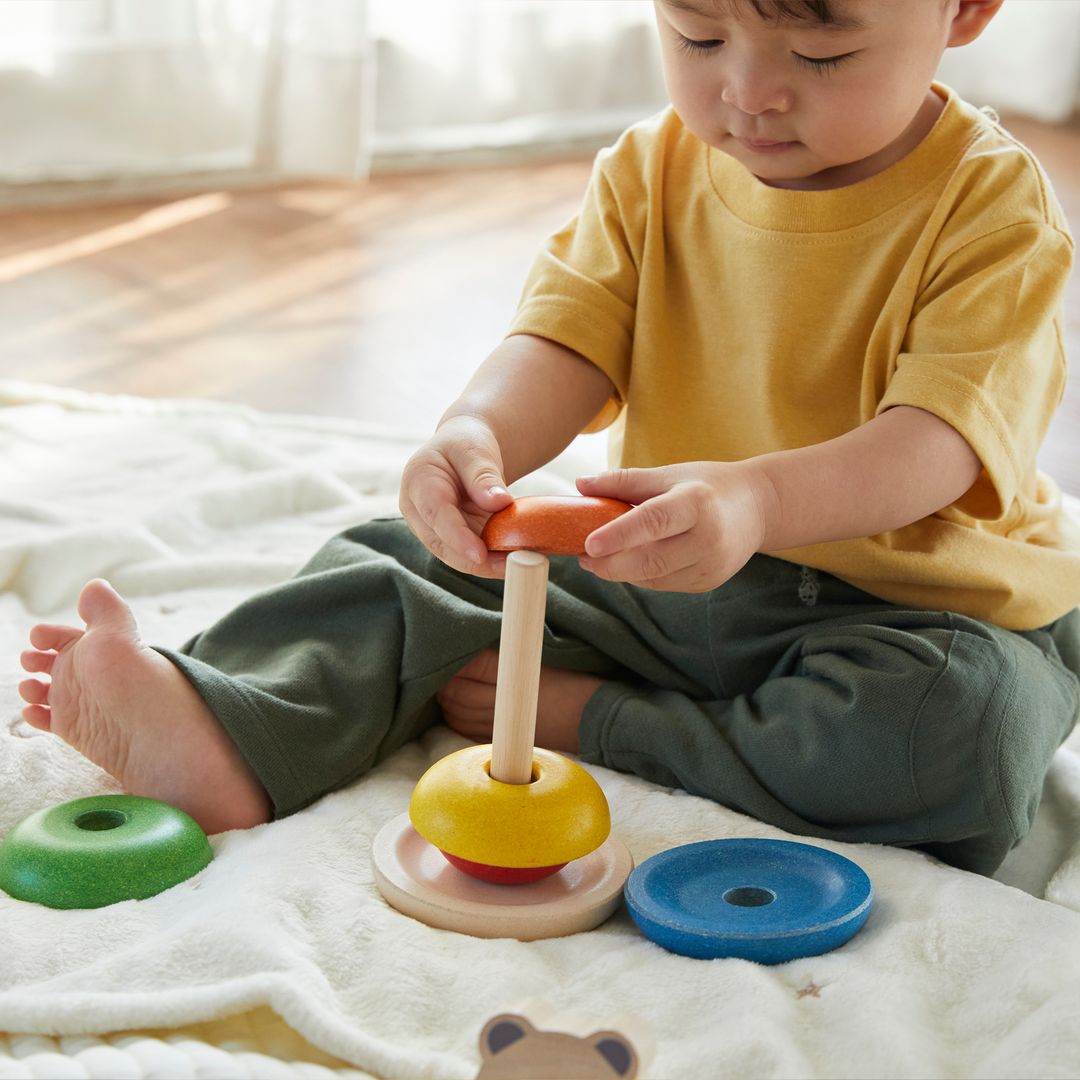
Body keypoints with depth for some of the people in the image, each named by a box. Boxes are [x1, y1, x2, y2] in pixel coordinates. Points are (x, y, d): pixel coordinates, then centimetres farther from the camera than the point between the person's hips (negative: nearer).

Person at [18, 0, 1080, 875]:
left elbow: (935, 441, -27)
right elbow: (565, 345, -10)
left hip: (909, 599, -4)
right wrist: (476, 435, -35)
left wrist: (755, 501, -47)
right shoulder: (653, 173, 0)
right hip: (654, 576, 4)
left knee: (968, 724, -35)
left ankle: (586, 717, -22)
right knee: (411, 563, -5)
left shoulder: (993, 210, -15)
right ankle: (228, 740, -29)